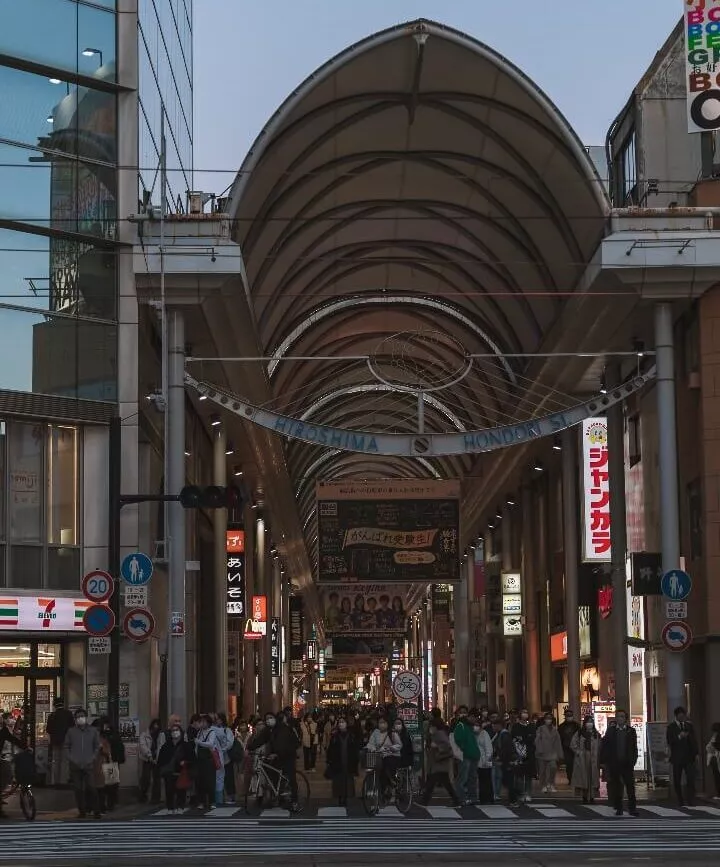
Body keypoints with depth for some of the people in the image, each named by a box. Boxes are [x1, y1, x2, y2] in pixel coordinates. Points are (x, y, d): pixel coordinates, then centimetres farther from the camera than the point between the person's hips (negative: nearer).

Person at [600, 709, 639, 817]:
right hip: (613, 763, 0)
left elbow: (634, 748, 5)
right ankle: (618, 808, 12)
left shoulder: (631, 731, 5)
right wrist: (603, 761, -2)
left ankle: (632, 808, 2)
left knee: (630, 786, -3)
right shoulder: (610, 730, 5)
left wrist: (633, 761, -3)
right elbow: (604, 746, 4)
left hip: (627, 763, 0)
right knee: (616, 787, 5)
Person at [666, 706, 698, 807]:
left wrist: (696, 754, 8)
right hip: (677, 758, -2)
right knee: (677, 781, 1)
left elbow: (694, 740, 15)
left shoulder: (689, 725, 12)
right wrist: (679, 737, -23)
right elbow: (669, 742, -7)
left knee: (691, 779, -9)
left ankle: (691, 801, -10)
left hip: (689, 757, 2)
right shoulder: (671, 727, 2)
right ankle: (680, 802, 8)